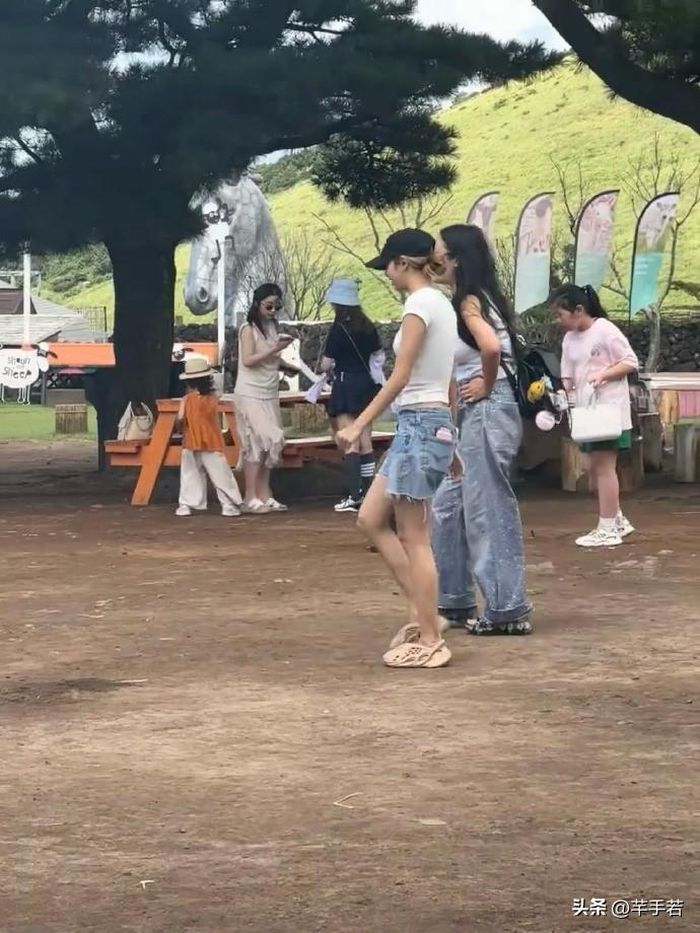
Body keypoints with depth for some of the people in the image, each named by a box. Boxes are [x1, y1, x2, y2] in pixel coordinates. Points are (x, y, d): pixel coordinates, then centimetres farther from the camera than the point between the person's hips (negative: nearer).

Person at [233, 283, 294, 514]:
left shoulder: (272, 327, 11)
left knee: (269, 443, 4)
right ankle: (251, 498, -5)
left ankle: (264, 495, 8)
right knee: (257, 443, -8)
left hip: (270, 395, 7)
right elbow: (248, 360, -16)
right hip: (251, 395, -7)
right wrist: (274, 349, -22)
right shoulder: (248, 329, -8)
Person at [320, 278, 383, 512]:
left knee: (350, 443, -7)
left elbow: (326, 364, -10)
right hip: (366, 385, 6)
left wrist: (331, 367, 11)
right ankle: (369, 492, 13)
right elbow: (378, 356, 13)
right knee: (365, 442, 11)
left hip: (346, 387, -6)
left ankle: (354, 496, -10)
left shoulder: (339, 329, -13)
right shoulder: (368, 327, 5)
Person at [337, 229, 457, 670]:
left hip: (419, 423, -10)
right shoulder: (442, 303, 14)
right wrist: (451, 440, 22)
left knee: (414, 538, -3)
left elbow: (400, 377, -17)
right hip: (435, 422, 10)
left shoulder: (420, 303, -13)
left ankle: (430, 642, 2)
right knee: (372, 520, 13)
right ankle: (424, 613, 13)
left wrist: (359, 425, -15)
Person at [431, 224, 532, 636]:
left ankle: (507, 609, 1)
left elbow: (490, 347, -31)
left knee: (488, 510, -4)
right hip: (473, 415, 10)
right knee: (449, 506, 15)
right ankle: (457, 602, 21)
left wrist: (486, 387, -15)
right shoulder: (477, 298, 15)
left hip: (485, 412, -10)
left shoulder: (469, 301, -13)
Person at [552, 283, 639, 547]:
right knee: (596, 467, 11)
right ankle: (617, 521, 22)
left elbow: (631, 362, -11)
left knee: (603, 466, -8)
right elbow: (568, 377, 14)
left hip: (609, 411, -8)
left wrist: (603, 374, -23)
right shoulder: (570, 339, 12)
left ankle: (608, 530, -5)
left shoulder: (605, 330, -11)